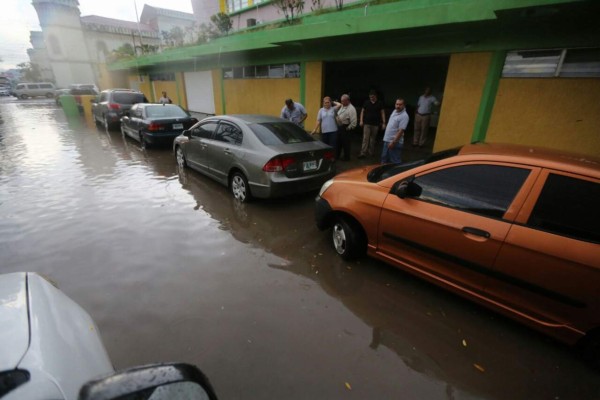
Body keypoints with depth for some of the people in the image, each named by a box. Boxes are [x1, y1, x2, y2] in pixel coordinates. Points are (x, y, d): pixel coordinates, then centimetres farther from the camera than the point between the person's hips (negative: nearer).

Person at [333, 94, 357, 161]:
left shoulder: (351, 109, -19)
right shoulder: (341, 106, 6)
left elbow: (354, 122, -23)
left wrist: (348, 128, -16)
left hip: (345, 128, -8)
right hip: (339, 127, 8)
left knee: (345, 143, 4)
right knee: (338, 142, 17)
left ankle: (346, 157, 19)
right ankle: (337, 156, 31)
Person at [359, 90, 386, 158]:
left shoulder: (380, 103, 2)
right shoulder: (366, 102, 3)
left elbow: (382, 113, 3)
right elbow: (362, 111, 9)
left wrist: (383, 123, -3)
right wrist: (361, 120, -2)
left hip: (376, 124, 1)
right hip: (367, 123, 0)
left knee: (373, 139, 9)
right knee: (365, 138, -8)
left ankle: (371, 152, 19)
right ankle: (363, 153, -10)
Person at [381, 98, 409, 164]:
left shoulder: (404, 116, -18)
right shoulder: (395, 111, 9)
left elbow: (401, 131, -22)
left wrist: (393, 142, -25)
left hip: (395, 142, -9)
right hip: (387, 140, 9)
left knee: (395, 161, -1)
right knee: (384, 159, 18)